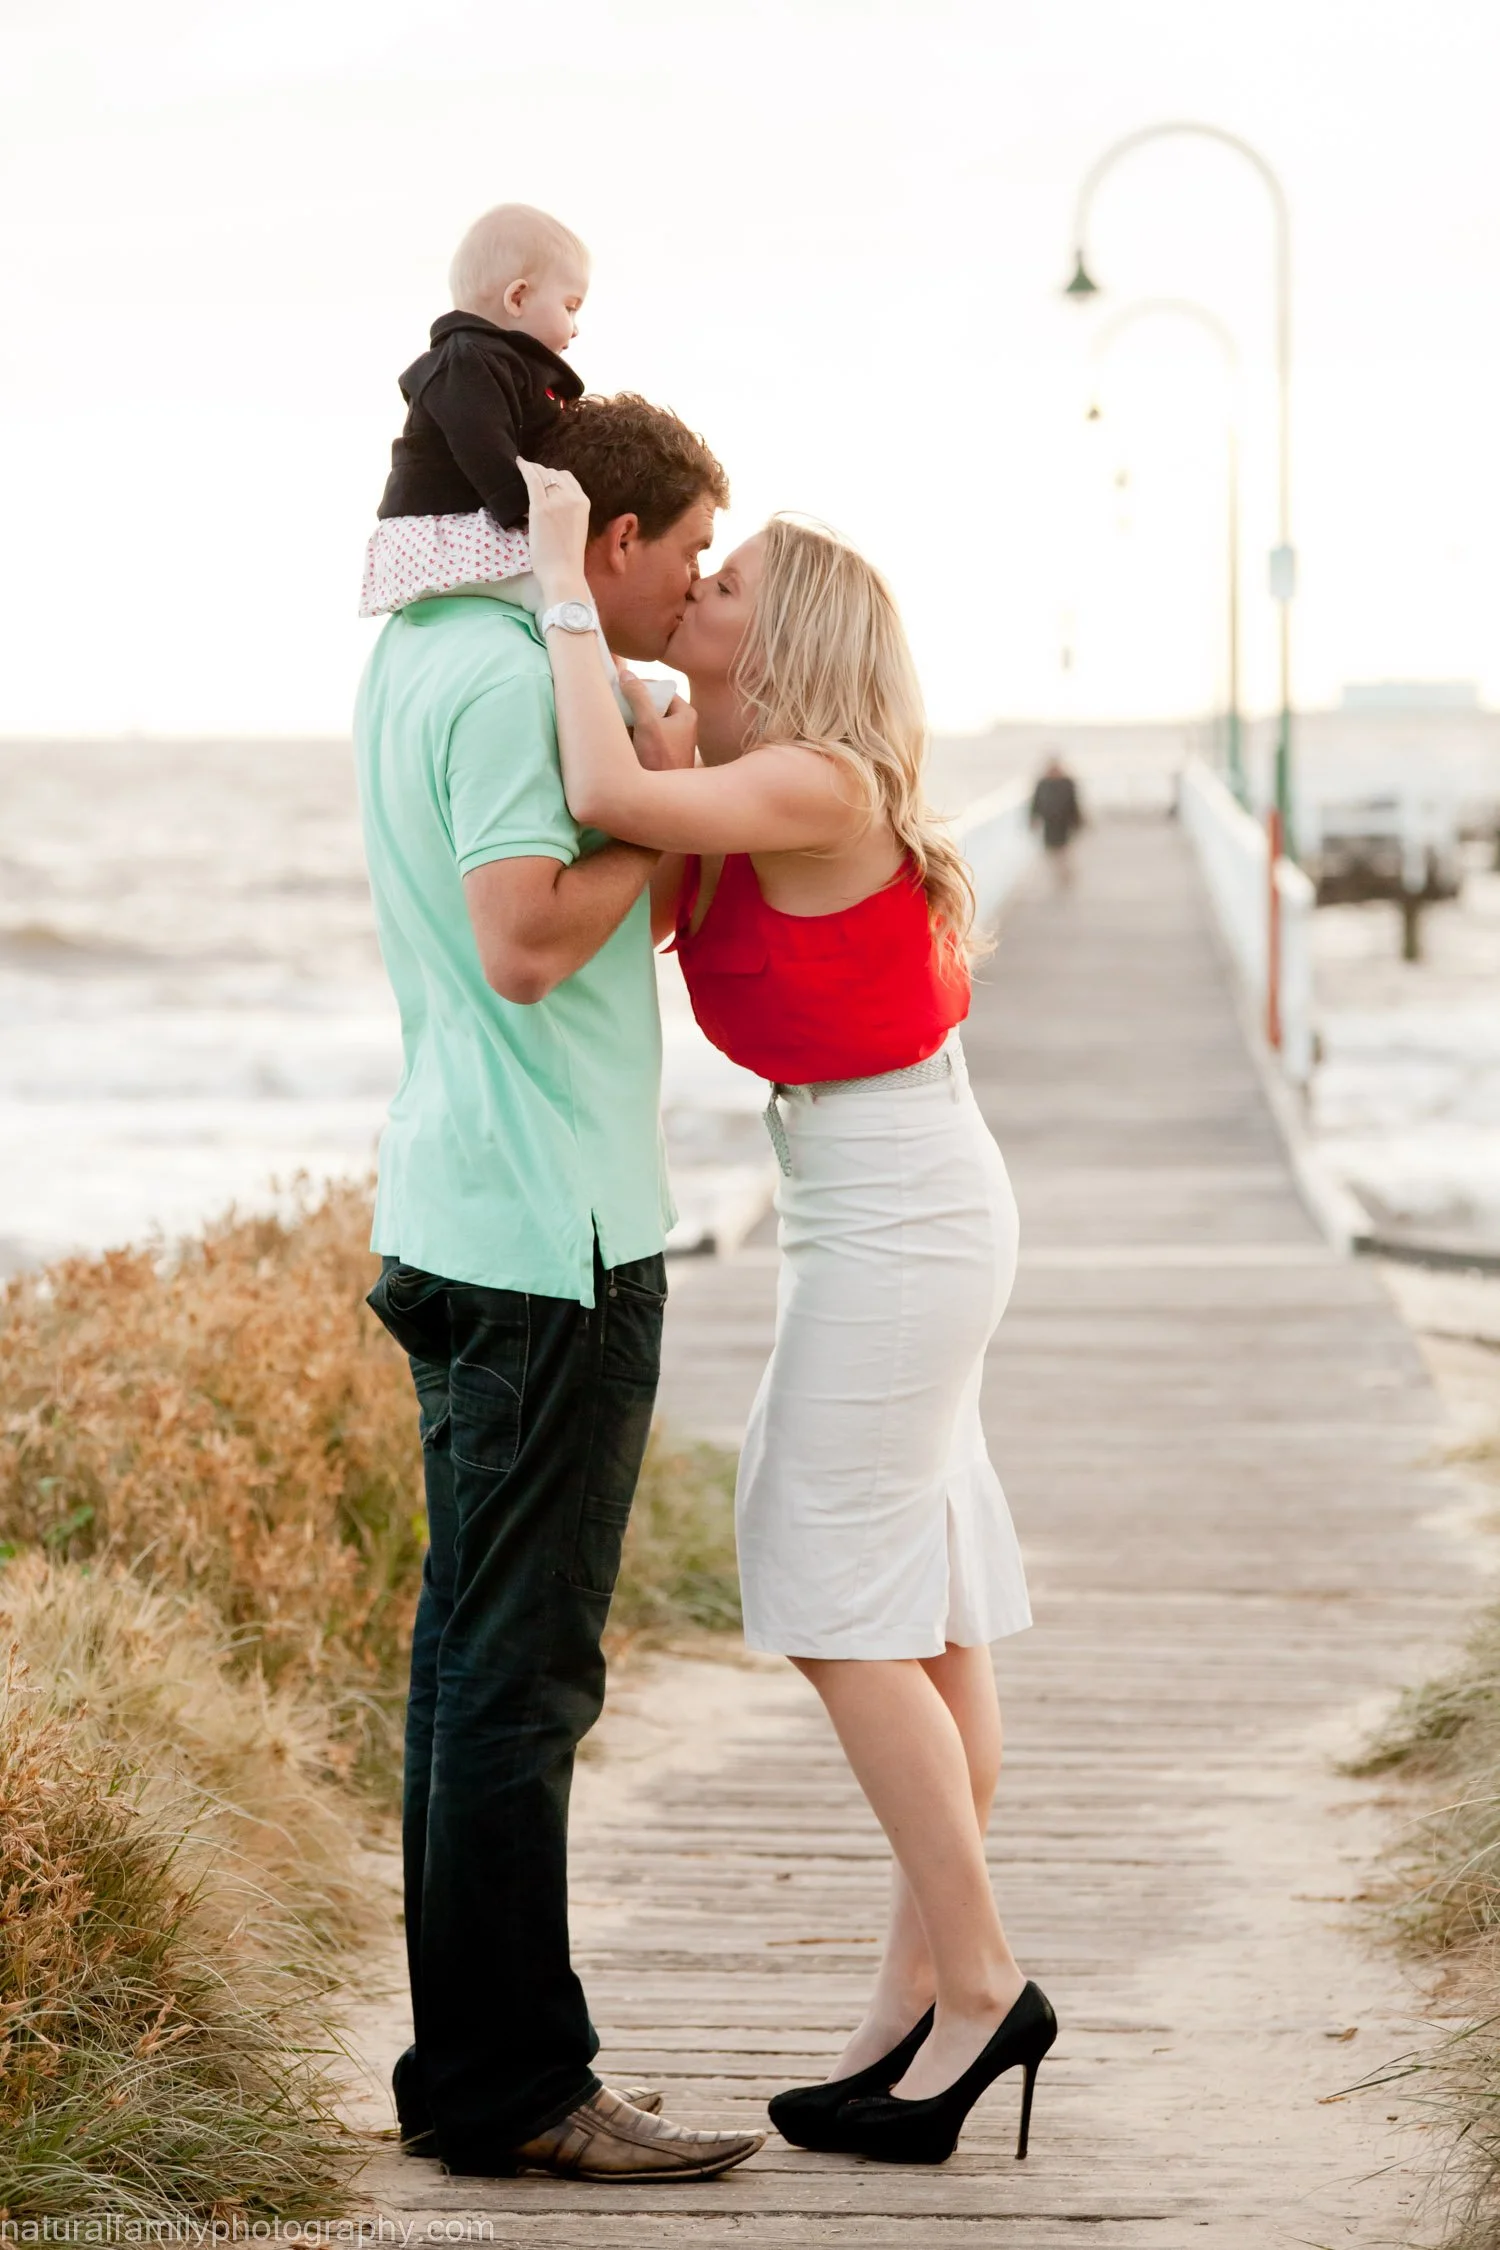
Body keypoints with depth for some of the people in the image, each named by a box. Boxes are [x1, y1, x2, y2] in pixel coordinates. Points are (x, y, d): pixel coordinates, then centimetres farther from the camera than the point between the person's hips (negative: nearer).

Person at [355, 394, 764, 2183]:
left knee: (471, 1653, 12)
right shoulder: (504, 681, -14)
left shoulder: (414, 653, 16)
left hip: (456, 1218, 10)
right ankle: (516, 2092, -1)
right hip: (549, 1230, -10)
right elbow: (526, 943, -23)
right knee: (521, 1676, -6)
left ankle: (463, 2071, 17)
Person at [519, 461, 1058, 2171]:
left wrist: (565, 578, -23)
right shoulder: (740, 805, 12)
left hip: (900, 1214, -10)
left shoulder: (815, 785, -18)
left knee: (841, 1610, -6)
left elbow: (608, 795, -33)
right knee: (920, 1612, 10)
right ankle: (924, 1995, 14)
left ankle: (976, 1985, 1)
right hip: (874, 1210, 10)